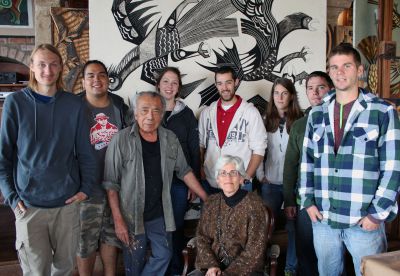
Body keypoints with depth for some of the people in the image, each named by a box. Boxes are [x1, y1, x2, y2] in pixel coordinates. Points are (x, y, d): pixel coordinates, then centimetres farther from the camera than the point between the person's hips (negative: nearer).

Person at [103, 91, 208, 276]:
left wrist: (207, 199, 9)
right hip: (132, 216, -4)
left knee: (163, 256, 11)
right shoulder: (121, 140, -13)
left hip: (160, 215, 4)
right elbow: (110, 183, -11)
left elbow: (184, 171, 11)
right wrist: (118, 220, -15)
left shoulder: (170, 139, 0)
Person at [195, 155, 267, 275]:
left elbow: (255, 250, -10)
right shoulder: (211, 203, 6)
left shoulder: (253, 203, -7)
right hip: (213, 265, 3)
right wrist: (211, 265, -9)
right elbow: (202, 238, 6)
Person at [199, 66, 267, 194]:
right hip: (209, 183, 3)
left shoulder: (251, 112, -5)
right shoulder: (207, 112, 5)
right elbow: (200, 144, 10)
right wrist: (200, 170, 0)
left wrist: (246, 177, -11)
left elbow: (259, 149, -6)